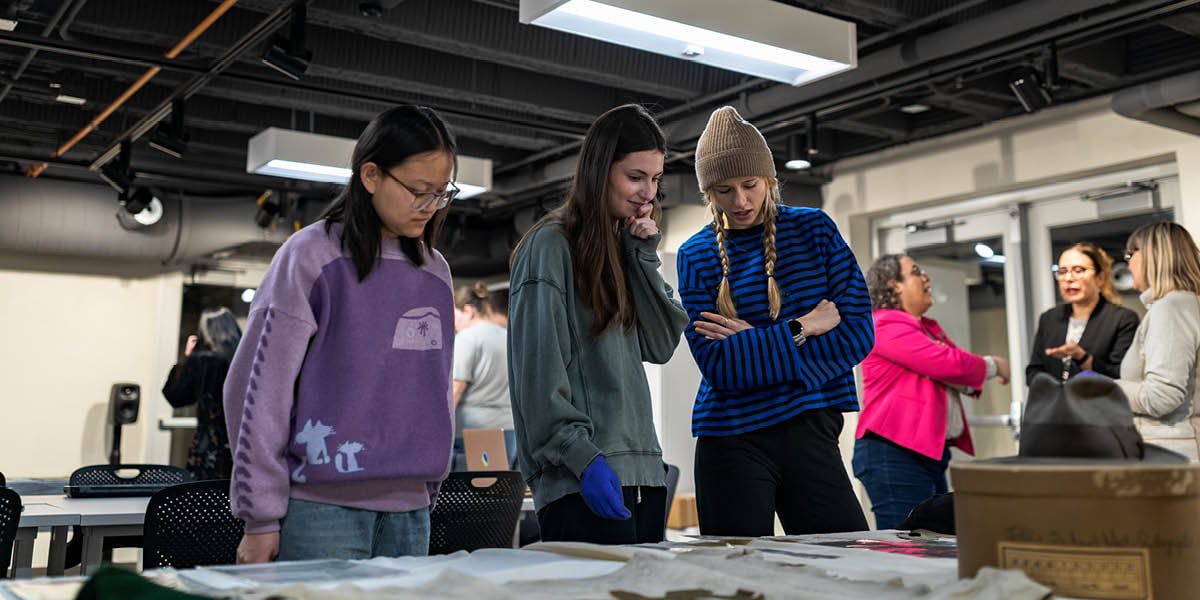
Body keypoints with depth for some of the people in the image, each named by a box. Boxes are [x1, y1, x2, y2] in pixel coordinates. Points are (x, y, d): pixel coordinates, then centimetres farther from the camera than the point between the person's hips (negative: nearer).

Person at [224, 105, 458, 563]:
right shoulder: (313, 256, -5)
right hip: (323, 508, -5)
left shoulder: (436, 273, 12)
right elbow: (259, 391, -6)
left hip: (408, 510, 5)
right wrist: (262, 518, -7)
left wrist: (429, 491, 16)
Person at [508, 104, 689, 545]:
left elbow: (661, 346, 9)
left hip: (643, 473, 8)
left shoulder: (624, 249, 19)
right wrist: (583, 458, -20)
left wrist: (644, 253, 3)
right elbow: (538, 373, -13)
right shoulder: (551, 245, -5)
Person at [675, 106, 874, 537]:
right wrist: (800, 330, -9)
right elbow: (717, 367, -8)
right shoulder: (696, 256, 3)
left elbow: (858, 333, -4)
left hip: (810, 434, 1)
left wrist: (755, 342, -8)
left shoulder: (814, 229, 6)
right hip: (732, 443, -1)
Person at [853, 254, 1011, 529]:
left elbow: (957, 380, 15)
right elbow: (947, 363, -18)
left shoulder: (929, 328, 21)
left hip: (932, 452, 10)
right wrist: (993, 366, 0)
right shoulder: (886, 325, -10)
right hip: (894, 454, -10)